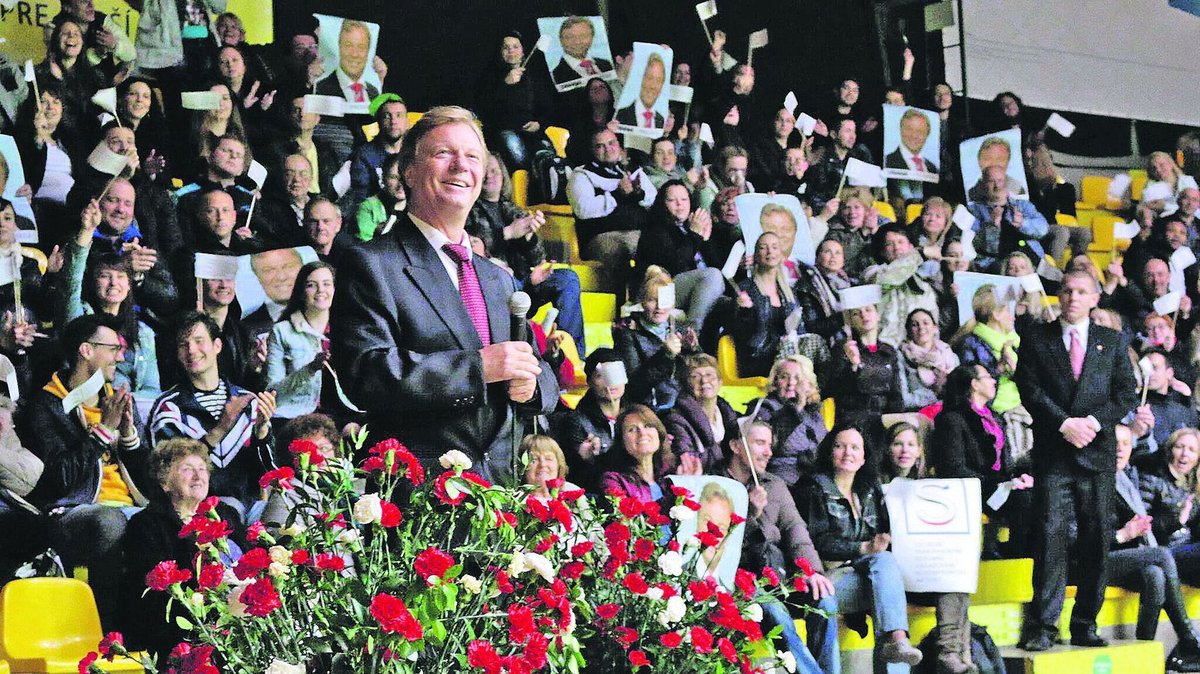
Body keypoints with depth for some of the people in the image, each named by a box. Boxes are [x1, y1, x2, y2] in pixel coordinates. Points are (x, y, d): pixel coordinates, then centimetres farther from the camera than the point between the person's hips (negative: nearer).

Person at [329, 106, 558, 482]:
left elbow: (543, 378, 23)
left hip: (501, 481, 6)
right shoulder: (372, 265, 0)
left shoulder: (501, 281, 21)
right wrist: (477, 366, -15)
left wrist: (529, 385, -2)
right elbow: (365, 374, -13)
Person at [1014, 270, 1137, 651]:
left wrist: (1094, 421, -8)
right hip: (1053, 453, -2)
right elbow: (1030, 390, 0)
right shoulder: (1037, 338, 9)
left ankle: (1085, 626, 8)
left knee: (1096, 540, 1)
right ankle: (1042, 626, -11)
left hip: (1097, 450, 2)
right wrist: (1064, 423, -13)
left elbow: (1127, 391, 8)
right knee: (1050, 534, -10)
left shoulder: (1111, 341, 14)